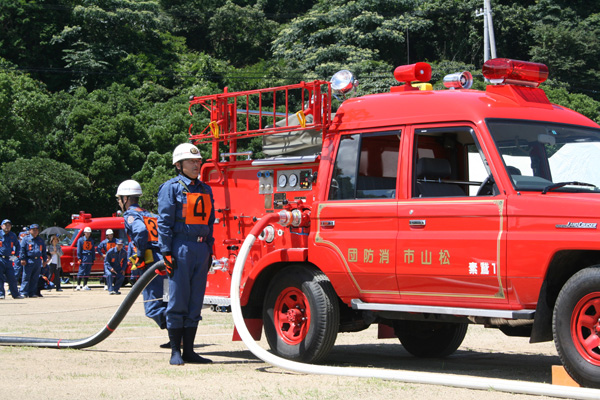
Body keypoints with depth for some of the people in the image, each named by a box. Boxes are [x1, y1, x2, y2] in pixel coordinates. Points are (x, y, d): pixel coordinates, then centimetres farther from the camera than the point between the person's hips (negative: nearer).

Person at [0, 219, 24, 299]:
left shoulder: (13, 235, 10)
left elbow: (17, 246, 22)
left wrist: (15, 255, 10)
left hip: (8, 259, 3)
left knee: (12, 277, 5)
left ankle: (15, 294, 11)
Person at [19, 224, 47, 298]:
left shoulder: (41, 240, 18)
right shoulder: (26, 239, 4)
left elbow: (44, 251, 23)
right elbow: (22, 249, -1)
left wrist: (44, 260, 16)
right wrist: (22, 259, -10)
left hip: (38, 261, 5)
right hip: (29, 260, -5)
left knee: (35, 278, 6)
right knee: (26, 277, -8)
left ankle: (32, 293, 10)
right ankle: (23, 292, -8)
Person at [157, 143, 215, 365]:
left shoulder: (205, 189, 18)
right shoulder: (171, 187, -1)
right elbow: (164, 222, -5)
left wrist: (209, 250, 16)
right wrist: (166, 252, -11)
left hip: (201, 249, 6)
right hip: (181, 248, -6)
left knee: (196, 302, 7)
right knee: (178, 301, -3)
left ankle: (189, 350, 12)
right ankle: (175, 352, 3)